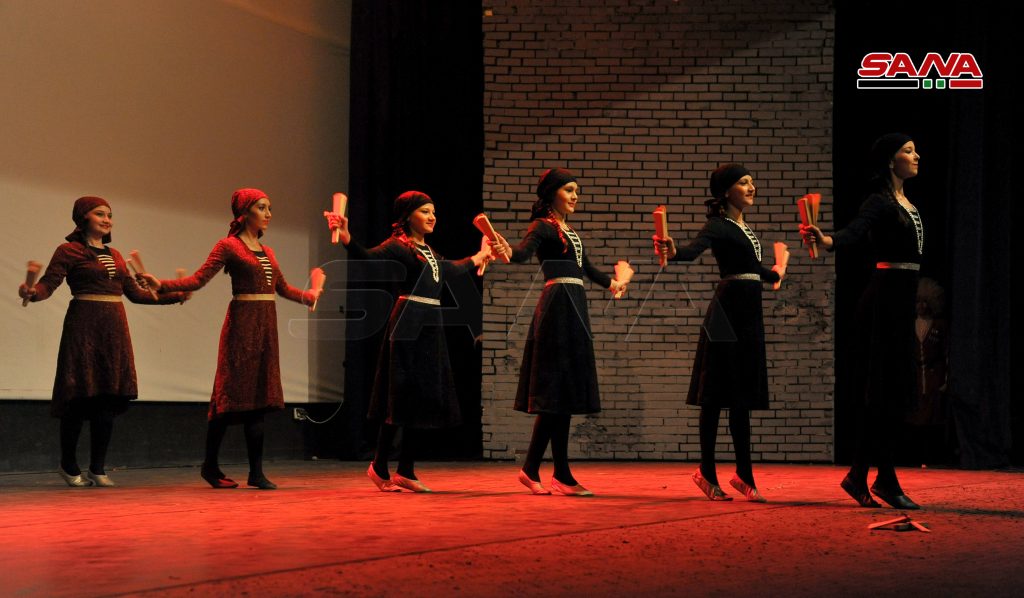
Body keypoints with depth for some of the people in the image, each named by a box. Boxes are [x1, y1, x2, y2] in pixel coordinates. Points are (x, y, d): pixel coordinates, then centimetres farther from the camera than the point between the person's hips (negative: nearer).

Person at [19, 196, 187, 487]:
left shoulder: (115, 255, 19)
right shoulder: (69, 251, -1)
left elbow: (135, 293, 22)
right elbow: (48, 284, -12)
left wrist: (174, 296, 23)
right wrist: (31, 292, -34)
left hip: (114, 329, 6)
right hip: (84, 326, -6)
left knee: (109, 399, 3)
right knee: (80, 397, -5)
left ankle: (97, 468, 11)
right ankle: (69, 466, 11)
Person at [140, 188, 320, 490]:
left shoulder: (266, 252, 16)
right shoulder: (228, 246, -4)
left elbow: (284, 289, 25)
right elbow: (198, 279, -10)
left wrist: (312, 295, 37)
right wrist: (161, 284, -23)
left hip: (266, 324, 7)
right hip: (242, 321, -7)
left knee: (258, 396, 5)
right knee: (234, 394, -5)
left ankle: (256, 471, 5)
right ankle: (211, 465, 7)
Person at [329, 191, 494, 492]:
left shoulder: (428, 250, 19)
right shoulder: (397, 246, -5)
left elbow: (450, 270, 37)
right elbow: (367, 258, -23)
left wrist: (478, 258, 52)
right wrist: (346, 238, -41)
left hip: (431, 328, 8)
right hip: (408, 327, -8)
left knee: (423, 399, 7)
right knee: (402, 398, -7)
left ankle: (406, 470, 12)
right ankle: (379, 467, 4)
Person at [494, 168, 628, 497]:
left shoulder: (570, 231, 20)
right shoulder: (543, 227, -6)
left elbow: (586, 268, 33)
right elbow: (523, 252, -25)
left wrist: (610, 282, 49)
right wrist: (508, 252, -48)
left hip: (574, 308, 9)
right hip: (558, 306, -9)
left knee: (561, 394, 8)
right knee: (559, 392, -8)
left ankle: (531, 469, 12)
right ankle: (562, 476, -6)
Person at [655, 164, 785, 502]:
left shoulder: (744, 227, 17)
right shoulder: (718, 226, -8)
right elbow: (694, 249, -27)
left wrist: (773, 275, 49)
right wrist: (673, 252, -49)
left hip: (749, 313, 8)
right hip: (727, 312, -8)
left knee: (743, 395, 8)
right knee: (717, 395, -4)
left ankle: (744, 475, 11)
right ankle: (707, 473, 1)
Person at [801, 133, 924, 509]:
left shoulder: (906, 203, 15)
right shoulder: (880, 202, -12)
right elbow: (855, 231, -31)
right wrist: (826, 240, -50)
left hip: (902, 299, 10)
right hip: (886, 298, -10)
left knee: (895, 389, 8)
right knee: (886, 389, -7)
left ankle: (859, 475, 12)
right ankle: (886, 480, -3)